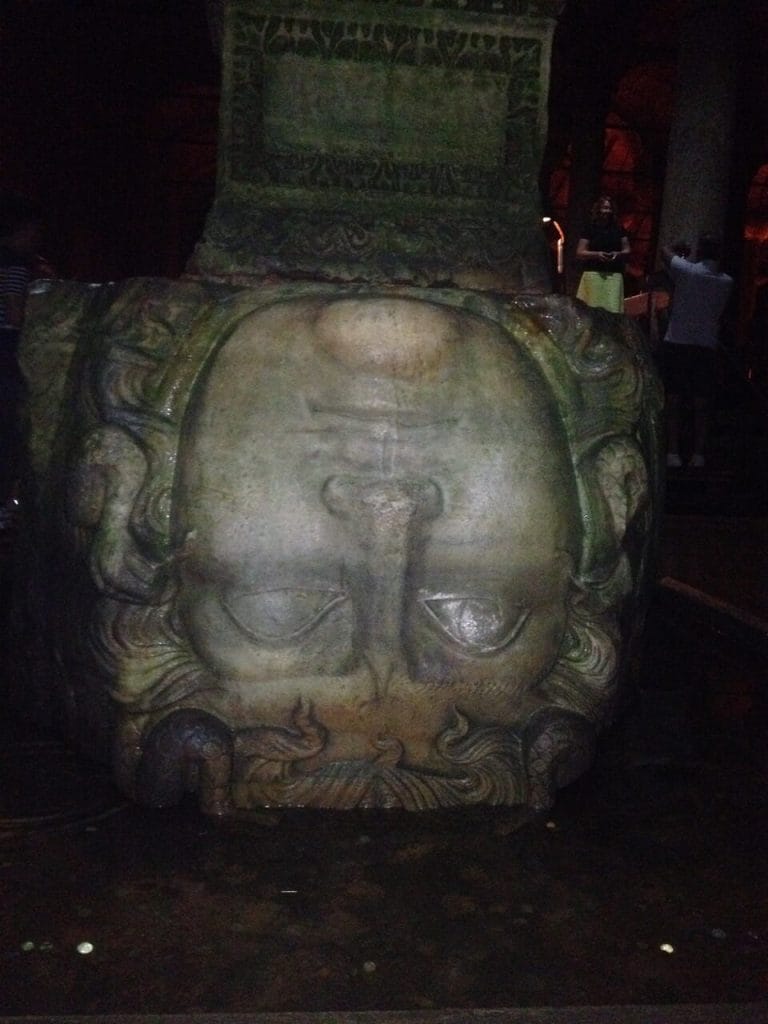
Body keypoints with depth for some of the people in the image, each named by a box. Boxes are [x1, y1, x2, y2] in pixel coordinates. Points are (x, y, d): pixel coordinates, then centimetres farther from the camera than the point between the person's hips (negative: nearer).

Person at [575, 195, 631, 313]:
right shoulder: (590, 228, 5)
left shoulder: (618, 229, 15)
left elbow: (627, 250, 18)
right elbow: (579, 253, 2)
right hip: (594, 274, -2)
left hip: (615, 275, 3)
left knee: (613, 309, -8)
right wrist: (596, 254, -14)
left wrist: (618, 254, -5)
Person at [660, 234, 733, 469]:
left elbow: (665, 250, 11)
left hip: (677, 344, -2)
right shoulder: (726, 282, 2)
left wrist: (683, 255, 29)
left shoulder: (686, 270, -6)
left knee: (674, 402, 2)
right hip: (707, 347, 2)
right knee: (701, 404, 7)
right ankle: (698, 454, 7)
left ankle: (673, 453, 0)